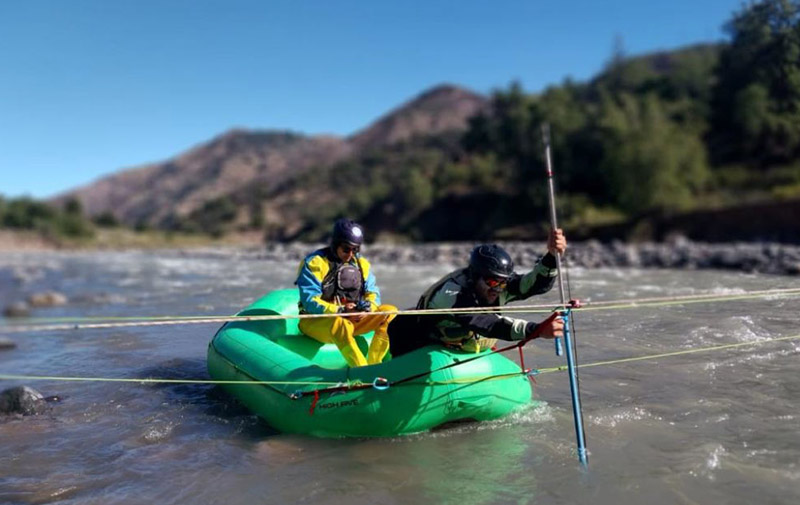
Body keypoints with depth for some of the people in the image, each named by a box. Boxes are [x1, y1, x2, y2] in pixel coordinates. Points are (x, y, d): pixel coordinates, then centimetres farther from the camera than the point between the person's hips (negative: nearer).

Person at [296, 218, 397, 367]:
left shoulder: (361, 264, 9)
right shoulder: (314, 263, -9)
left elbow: (373, 293, 6)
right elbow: (310, 302, -16)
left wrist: (366, 307, -18)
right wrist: (340, 311, -24)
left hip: (352, 319, 6)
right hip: (316, 321, -5)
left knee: (390, 311, -14)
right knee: (339, 324, -40)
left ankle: (373, 366, -23)